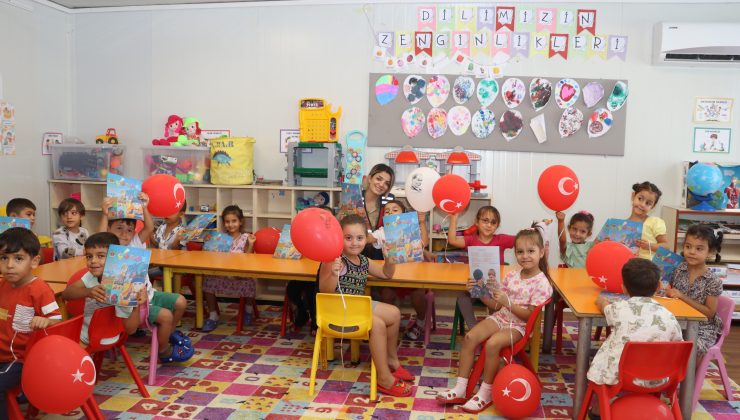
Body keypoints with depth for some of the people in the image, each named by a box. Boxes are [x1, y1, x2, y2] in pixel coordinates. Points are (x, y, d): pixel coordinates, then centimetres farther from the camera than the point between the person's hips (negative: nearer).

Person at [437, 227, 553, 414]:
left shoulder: (542, 284, -11)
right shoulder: (511, 276, 7)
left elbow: (530, 316, -16)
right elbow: (496, 306, 8)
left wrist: (507, 302, -26)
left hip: (519, 326, -6)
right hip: (500, 318, 6)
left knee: (492, 344, -32)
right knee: (470, 337, -16)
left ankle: (485, 394, -13)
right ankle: (460, 389, -11)